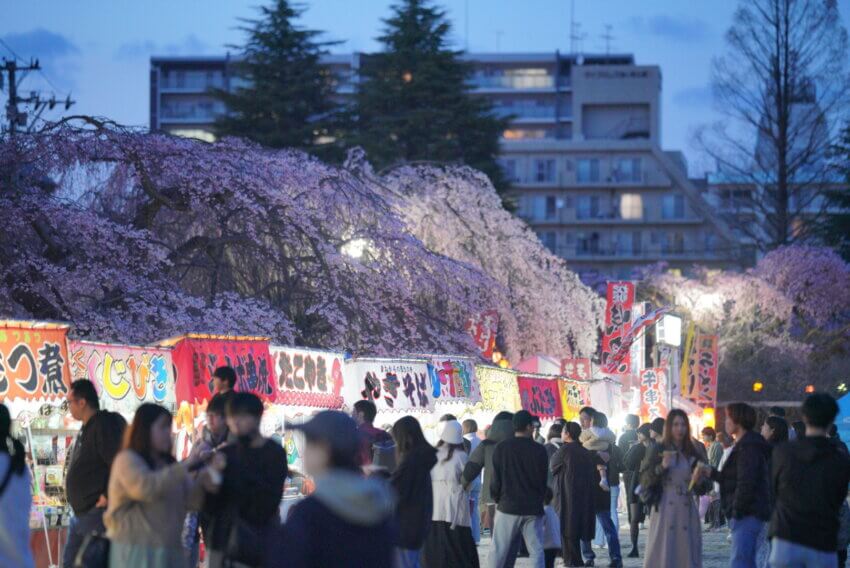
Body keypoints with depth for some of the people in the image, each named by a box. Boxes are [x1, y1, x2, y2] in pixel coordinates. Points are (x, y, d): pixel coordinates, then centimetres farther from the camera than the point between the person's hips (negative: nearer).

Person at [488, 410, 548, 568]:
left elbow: (496, 479, -2)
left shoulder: (501, 448, -3)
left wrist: (496, 499, 15)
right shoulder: (539, 450, -2)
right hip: (533, 508, 0)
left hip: (507, 507, 0)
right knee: (537, 551, 2)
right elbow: (543, 480, 6)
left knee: (498, 551, 4)